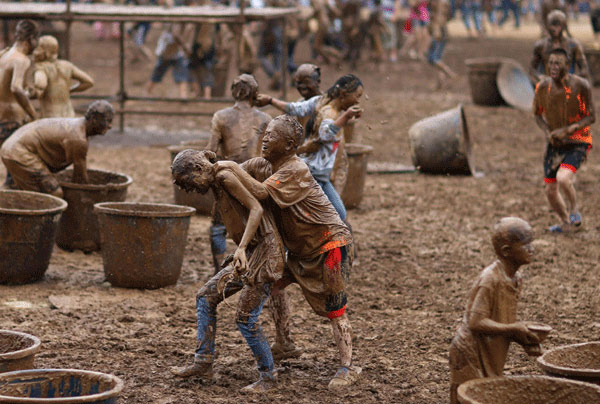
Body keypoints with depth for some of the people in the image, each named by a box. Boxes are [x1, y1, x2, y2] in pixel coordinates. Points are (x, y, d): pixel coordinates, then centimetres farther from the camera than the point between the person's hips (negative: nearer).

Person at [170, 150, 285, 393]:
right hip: (248, 254, 10)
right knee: (206, 297, 11)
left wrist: (241, 247, -28)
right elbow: (258, 163, 17)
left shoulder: (226, 176, -14)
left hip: (265, 252, -10)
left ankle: (268, 377, 5)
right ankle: (203, 363, 14)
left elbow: (256, 209, -19)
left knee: (246, 318, -9)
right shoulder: (218, 181, 13)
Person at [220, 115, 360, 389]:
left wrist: (233, 168, -27)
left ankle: (347, 368, 0)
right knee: (274, 284, 8)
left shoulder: (295, 171, -26)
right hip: (303, 248, 10)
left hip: (331, 243, -9)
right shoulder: (274, 166, 4)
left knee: (335, 309, -6)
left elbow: (260, 193, -36)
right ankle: (283, 344, 24)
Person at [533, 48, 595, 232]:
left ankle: (574, 210, 3)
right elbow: (538, 114, 10)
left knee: (563, 179, -28)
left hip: (578, 143, -4)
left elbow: (591, 117, -11)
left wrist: (567, 130, -23)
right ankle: (566, 223, 33)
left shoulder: (580, 85, -17)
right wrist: (547, 132, -10)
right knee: (550, 191, 5)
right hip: (554, 144, 5)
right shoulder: (543, 87, -6)